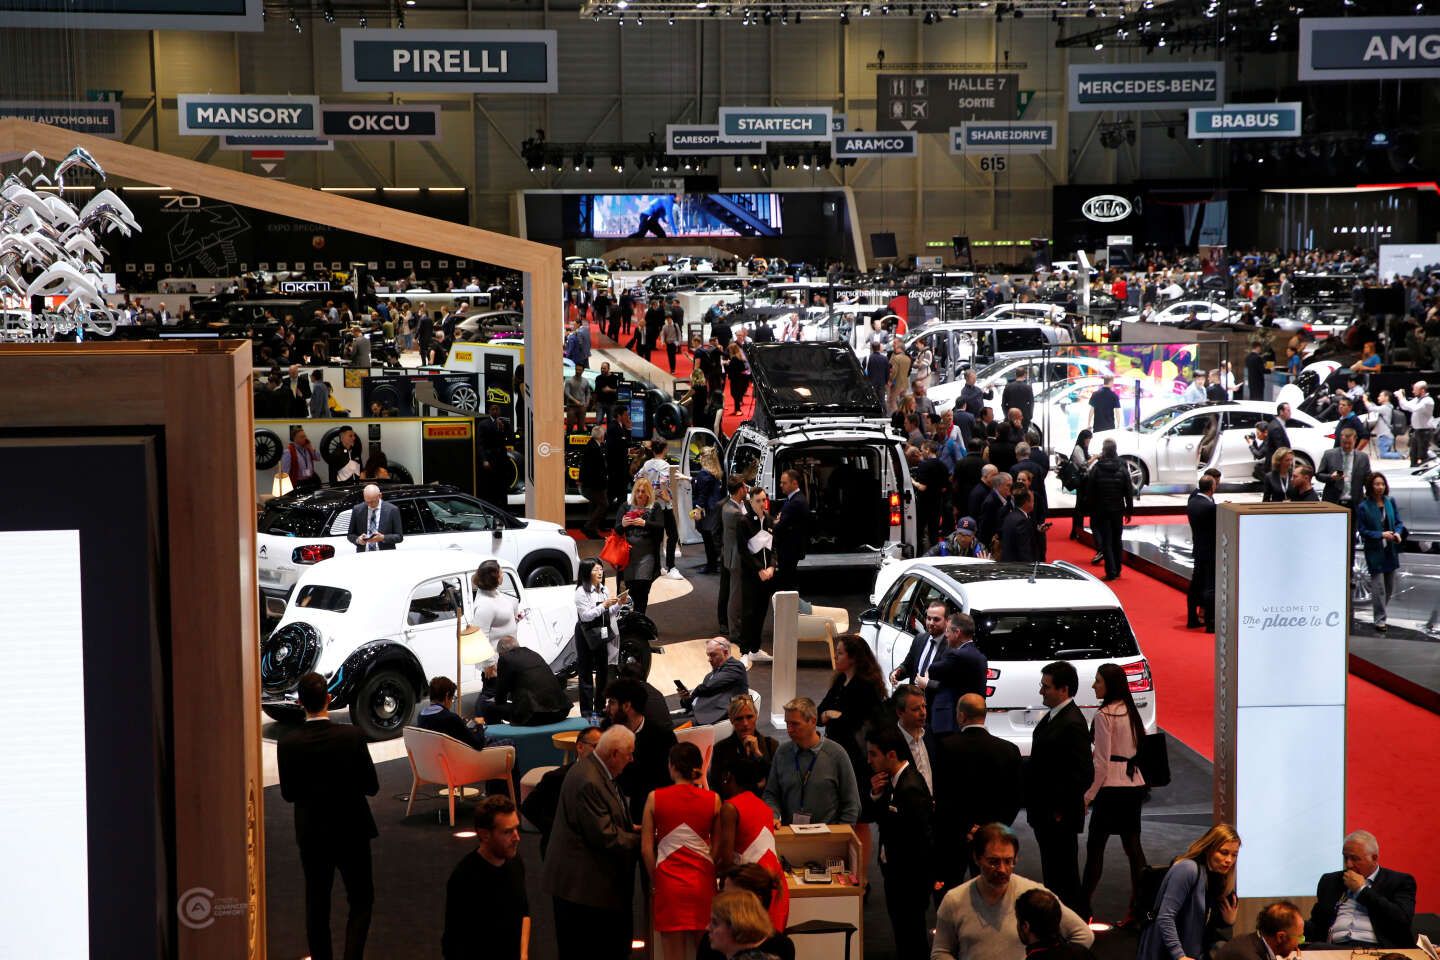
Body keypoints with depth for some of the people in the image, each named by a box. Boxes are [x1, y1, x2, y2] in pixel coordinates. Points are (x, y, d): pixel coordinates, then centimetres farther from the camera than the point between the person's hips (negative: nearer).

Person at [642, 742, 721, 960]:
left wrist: (655, 883, 10)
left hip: (668, 880, -1)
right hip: (703, 880, 1)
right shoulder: (712, 800, -2)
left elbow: (646, 849, -2)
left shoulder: (655, 798, -4)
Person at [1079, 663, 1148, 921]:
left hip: (1112, 786, -8)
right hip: (1134, 784, 8)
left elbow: (1102, 762, -14)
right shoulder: (1131, 711, 11)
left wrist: (1089, 796, -9)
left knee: (1095, 845, -3)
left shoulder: (1104, 715, -12)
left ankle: (1085, 907, -3)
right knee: (1132, 844, 9)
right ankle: (1140, 904, 8)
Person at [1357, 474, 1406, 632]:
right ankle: (1379, 619, 3)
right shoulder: (1363, 507, -10)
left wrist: (1397, 533, -15)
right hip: (1375, 552, -5)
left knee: (1390, 587, 14)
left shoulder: (1390, 501, 2)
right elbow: (1363, 531, -9)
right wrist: (1381, 535, -21)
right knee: (1378, 586, -6)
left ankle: (1380, 610, 33)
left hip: (1390, 550, 5)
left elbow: (1398, 522, 6)